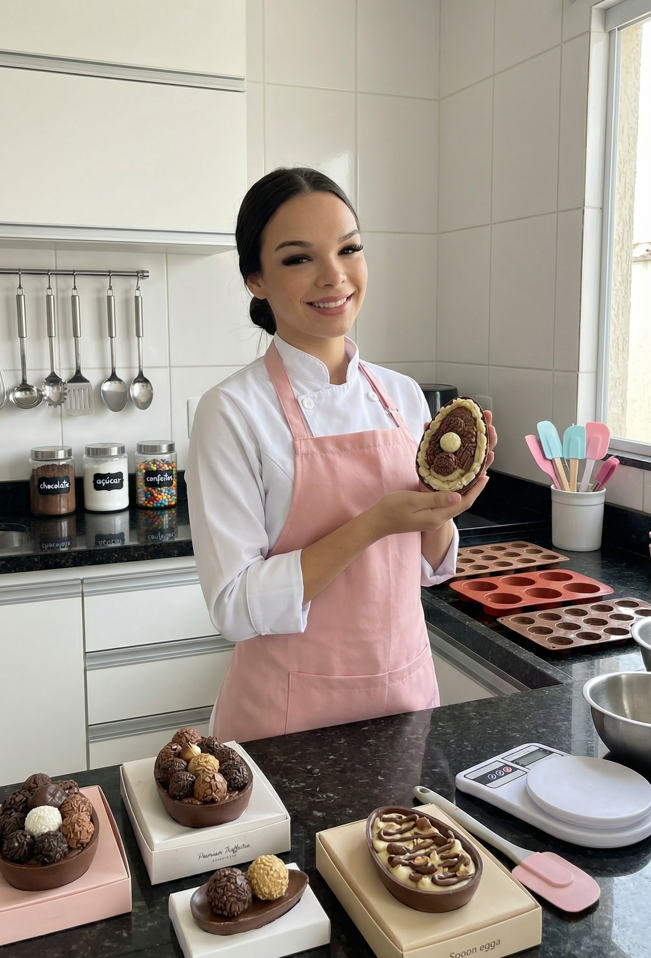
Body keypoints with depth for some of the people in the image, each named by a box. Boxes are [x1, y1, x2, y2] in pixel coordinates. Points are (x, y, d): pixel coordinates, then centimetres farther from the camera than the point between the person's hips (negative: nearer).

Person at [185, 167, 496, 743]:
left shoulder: (403, 396, 0)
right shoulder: (234, 411, -16)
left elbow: (427, 568, 8)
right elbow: (236, 608, -19)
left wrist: (442, 501, -12)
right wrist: (374, 523, -25)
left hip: (404, 690, 5)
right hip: (290, 713, -5)